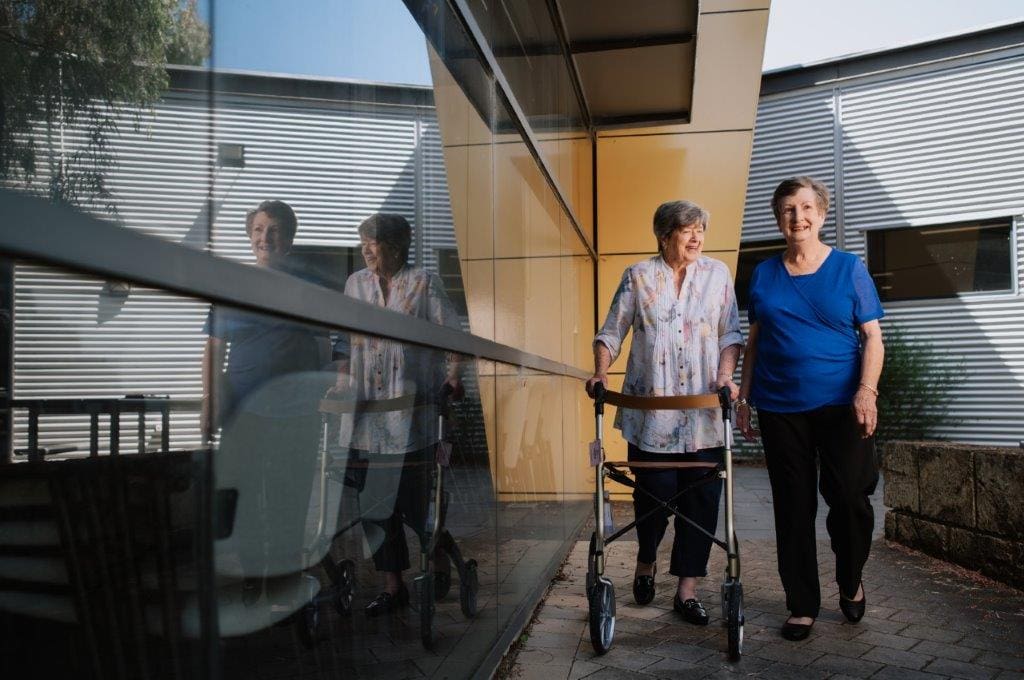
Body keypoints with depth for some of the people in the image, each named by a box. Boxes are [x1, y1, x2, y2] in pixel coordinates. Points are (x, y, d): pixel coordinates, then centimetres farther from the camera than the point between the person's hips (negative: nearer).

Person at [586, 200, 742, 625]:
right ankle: (646, 562, 31)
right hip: (650, 412, -1)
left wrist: (725, 376, -9)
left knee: (701, 500, 1)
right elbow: (611, 332, 6)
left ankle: (687, 589, 14)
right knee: (654, 494, 0)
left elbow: (730, 334, 7)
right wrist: (601, 371, -9)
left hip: (703, 415, 1)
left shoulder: (717, 274, 9)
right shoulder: (638, 276, 6)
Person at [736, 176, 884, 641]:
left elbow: (873, 337, 1)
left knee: (849, 498, -3)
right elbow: (753, 342, 12)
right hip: (780, 408, 2)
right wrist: (743, 399, 7)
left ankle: (850, 582, 27)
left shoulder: (849, 268, 3)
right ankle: (803, 606, 19)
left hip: (840, 405, -2)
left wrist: (866, 391, -14)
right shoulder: (764, 274, 9)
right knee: (793, 508, 5)